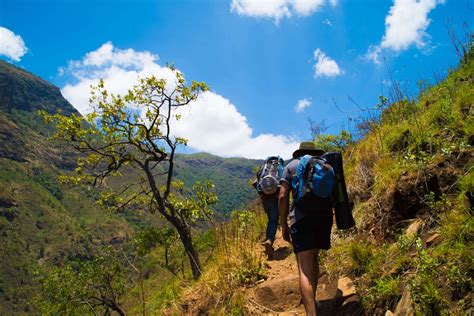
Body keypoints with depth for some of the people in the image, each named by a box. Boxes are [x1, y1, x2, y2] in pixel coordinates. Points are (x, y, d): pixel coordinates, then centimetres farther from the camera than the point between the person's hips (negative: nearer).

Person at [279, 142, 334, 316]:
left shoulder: (291, 165, 9)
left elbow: (283, 196, -1)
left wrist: (283, 225, 2)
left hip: (301, 218, -4)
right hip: (325, 217, 4)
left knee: (305, 268, -9)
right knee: (314, 258, 23)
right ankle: (311, 300, 36)